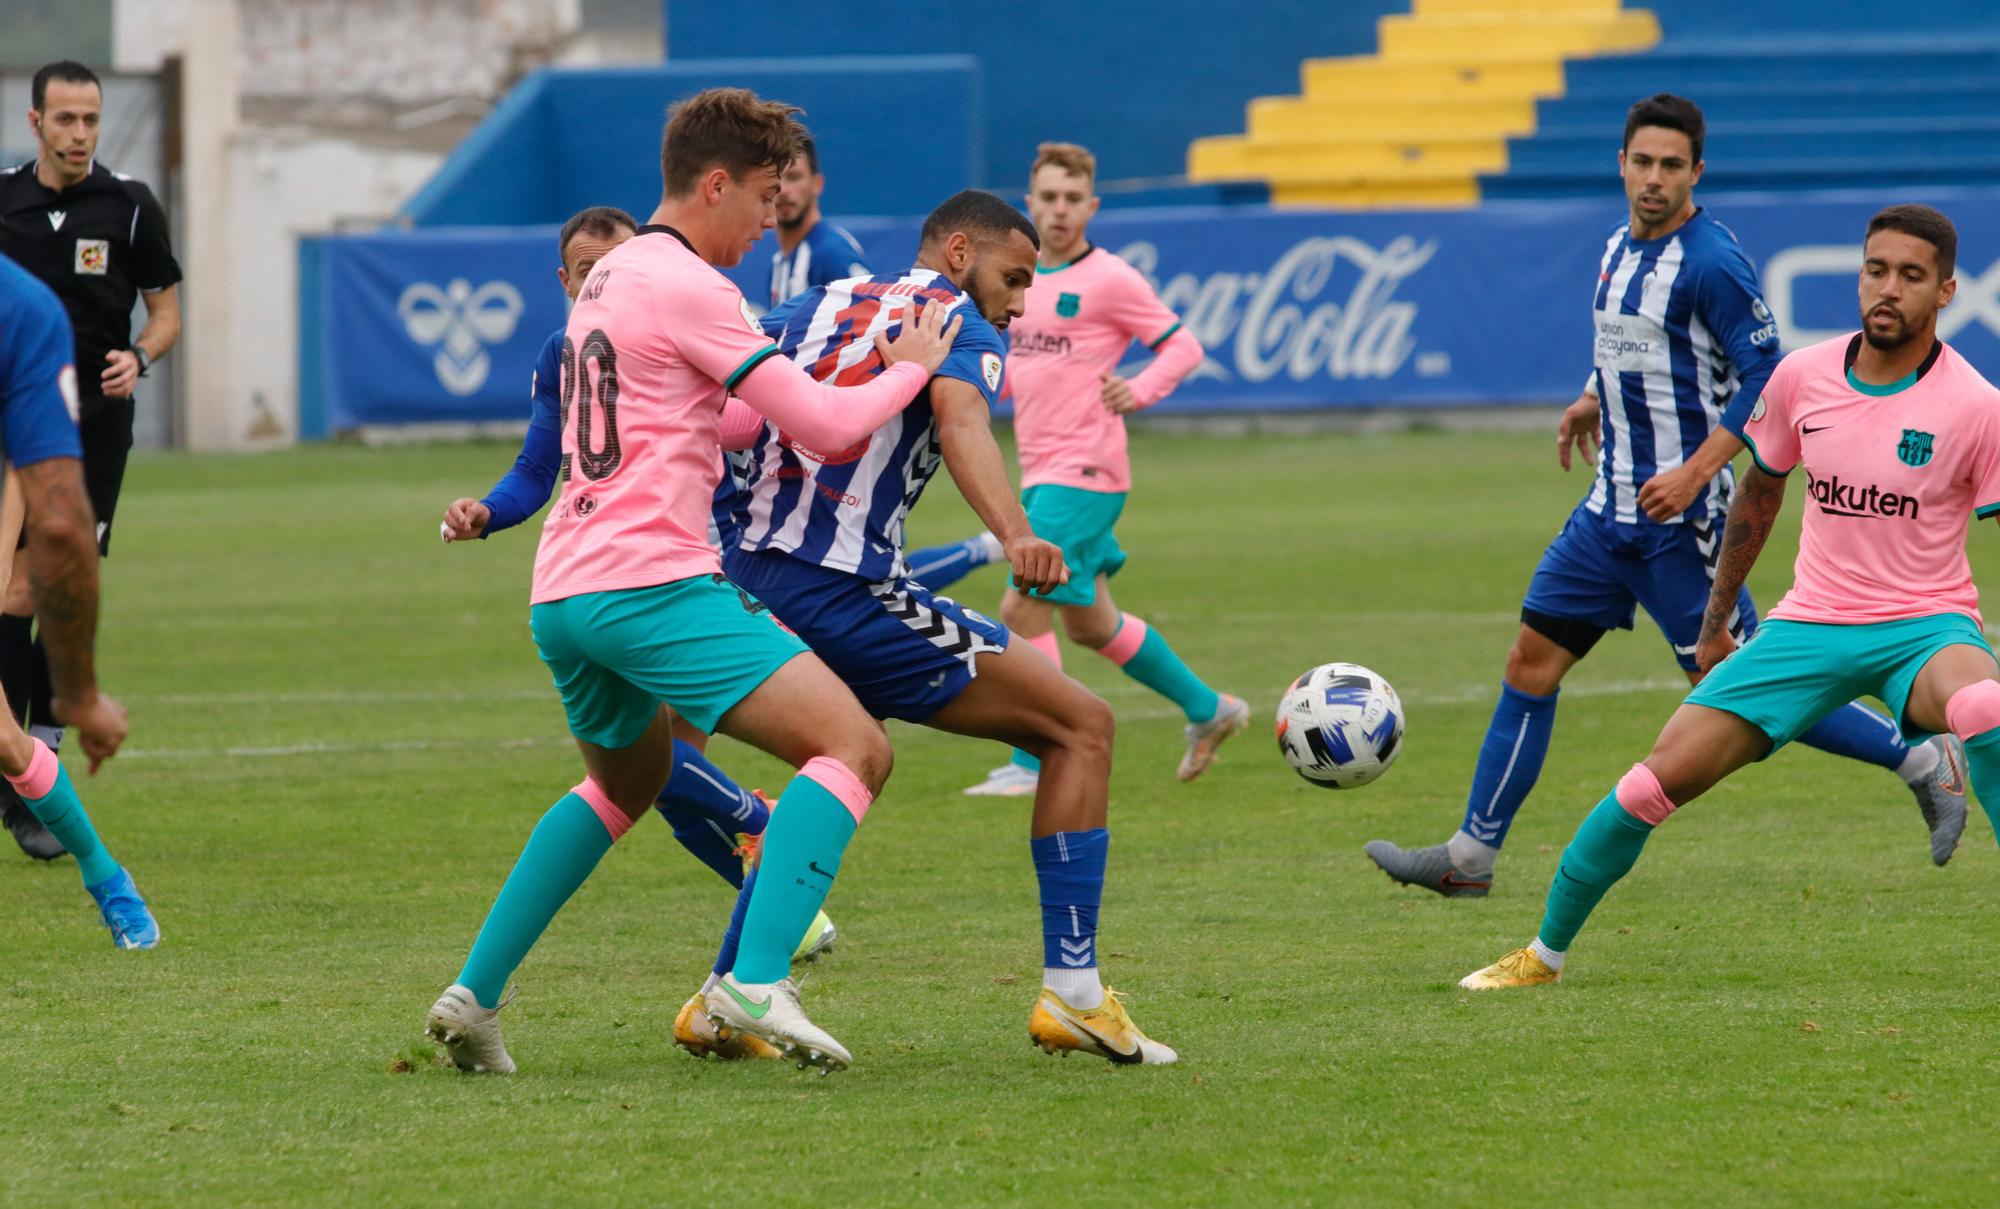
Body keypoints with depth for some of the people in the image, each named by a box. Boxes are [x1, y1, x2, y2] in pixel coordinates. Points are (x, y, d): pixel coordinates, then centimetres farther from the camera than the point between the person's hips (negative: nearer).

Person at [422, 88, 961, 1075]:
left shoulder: (611, 274, 21)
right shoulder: (687, 286, -7)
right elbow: (825, 426, -7)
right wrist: (909, 370, 11)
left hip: (560, 594, 10)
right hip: (650, 582, -10)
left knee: (627, 778, 33)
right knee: (855, 747, -13)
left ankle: (473, 995, 24)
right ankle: (759, 982, -29)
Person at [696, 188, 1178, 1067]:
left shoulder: (811, 310, 21)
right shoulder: (957, 323, -1)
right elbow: (961, 421, -22)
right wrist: (1014, 533, -38)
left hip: (744, 580, 8)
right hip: (845, 592, -8)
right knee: (1079, 727, 1)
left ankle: (728, 996, 23)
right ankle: (1071, 993, -4)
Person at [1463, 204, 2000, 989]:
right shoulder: (1801, 378, -1)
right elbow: (1760, 491, 16)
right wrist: (1715, 621, 22)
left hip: (1926, 626, -3)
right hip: (1810, 623, 3)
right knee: (1661, 778, -7)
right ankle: (1546, 952, 14)